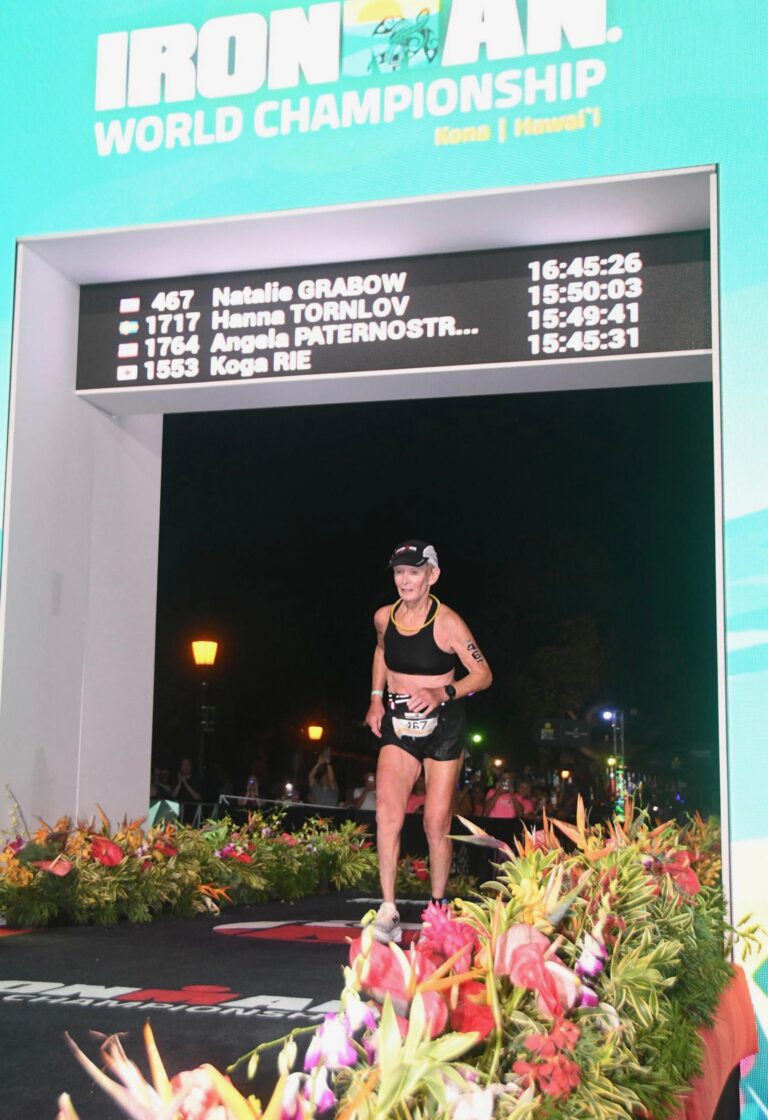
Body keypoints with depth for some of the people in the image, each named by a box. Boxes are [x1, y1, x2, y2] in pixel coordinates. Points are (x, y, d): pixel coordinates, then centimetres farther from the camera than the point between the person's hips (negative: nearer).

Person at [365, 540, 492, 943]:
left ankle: (438, 907, 20)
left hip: (442, 727, -3)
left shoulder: (447, 623, -13)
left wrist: (443, 693, -22)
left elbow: (483, 674, -8)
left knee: (437, 824, 1)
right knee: (388, 812, -17)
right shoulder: (383, 617, 1)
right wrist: (376, 698, 13)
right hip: (398, 726, 3)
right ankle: (388, 912, -17)